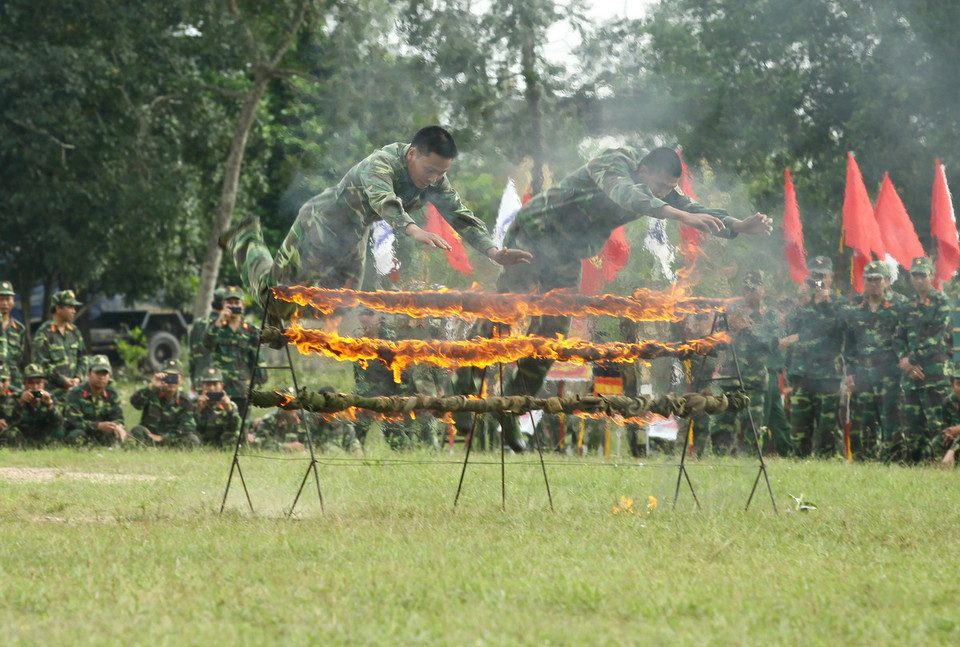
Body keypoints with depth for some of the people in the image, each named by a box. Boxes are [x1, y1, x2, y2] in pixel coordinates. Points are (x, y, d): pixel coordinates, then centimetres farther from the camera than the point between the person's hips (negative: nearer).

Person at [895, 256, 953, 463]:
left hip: (934, 370, -6)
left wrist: (912, 358, -13)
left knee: (935, 423, -11)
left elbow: (939, 337, -10)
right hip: (910, 372, 6)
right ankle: (910, 461, 9)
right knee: (911, 423, 5)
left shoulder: (942, 302, 0)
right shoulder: (908, 306, 18)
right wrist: (905, 362, -3)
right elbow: (899, 338, 16)